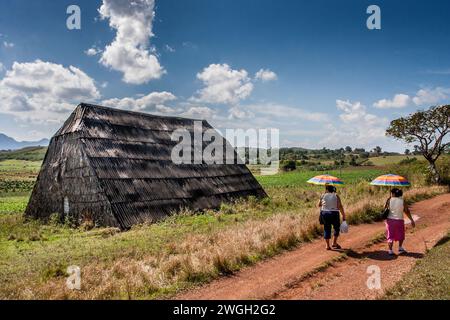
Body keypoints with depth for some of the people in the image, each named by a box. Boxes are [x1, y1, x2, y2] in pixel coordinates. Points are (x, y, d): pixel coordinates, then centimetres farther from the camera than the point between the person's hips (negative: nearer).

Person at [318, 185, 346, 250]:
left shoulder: (323, 195, -1)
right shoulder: (336, 196, -4)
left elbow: (319, 205, 8)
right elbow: (340, 207, -9)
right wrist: (343, 216, -5)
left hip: (324, 214, 2)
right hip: (334, 214, -1)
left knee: (326, 229, 10)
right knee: (337, 228, 19)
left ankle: (327, 245, 12)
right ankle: (334, 243, 16)